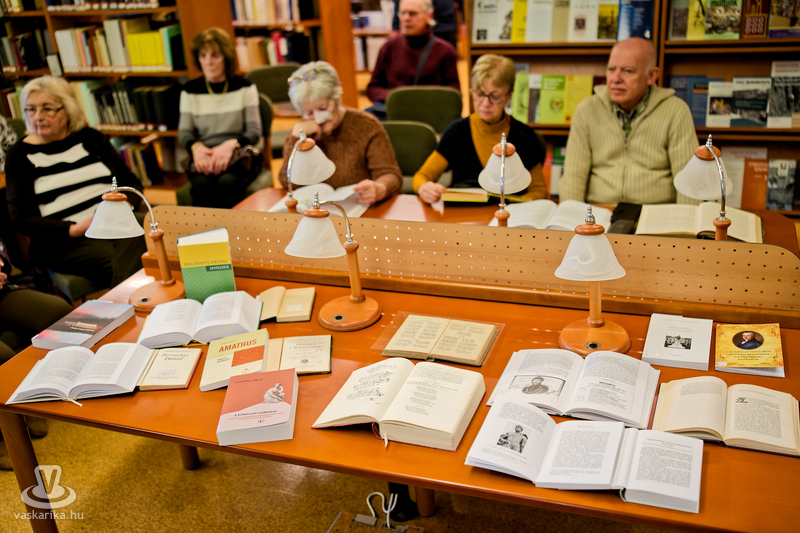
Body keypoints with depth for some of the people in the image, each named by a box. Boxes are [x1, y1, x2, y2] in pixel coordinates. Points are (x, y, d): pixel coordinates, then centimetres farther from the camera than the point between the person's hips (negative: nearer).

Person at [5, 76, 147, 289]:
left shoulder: (91, 138, 18)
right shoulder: (20, 155, 12)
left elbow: (132, 183, 19)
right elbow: (21, 219, 5)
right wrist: (74, 230, -11)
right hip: (62, 242, -3)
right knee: (122, 268, -34)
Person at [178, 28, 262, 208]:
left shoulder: (244, 87, 8)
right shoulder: (190, 90, 12)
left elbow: (255, 131, 2)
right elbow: (184, 132, 10)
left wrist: (231, 144, -19)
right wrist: (196, 147, -14)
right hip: (204, 158, 1)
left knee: (227, 183, -35)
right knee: (201, 185, -34)